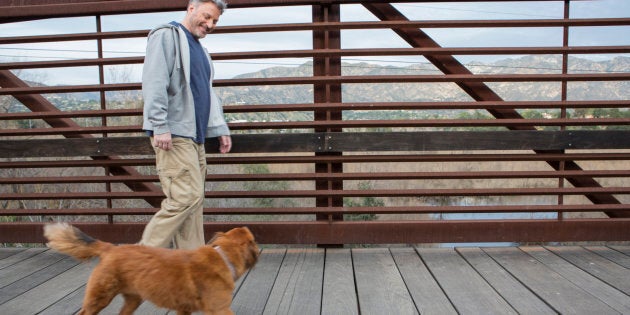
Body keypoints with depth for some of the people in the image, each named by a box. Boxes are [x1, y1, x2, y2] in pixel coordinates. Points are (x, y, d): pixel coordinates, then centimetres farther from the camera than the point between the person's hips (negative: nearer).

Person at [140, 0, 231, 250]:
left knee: (193, 201, 8)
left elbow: (208, 94, 27)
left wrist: (220, 128, 19)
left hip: (194, 136, 9)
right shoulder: (167, 36, -3)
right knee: (187, 196, -14)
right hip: (173, 135, -9)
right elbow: (154, 82, -15)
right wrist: (160, 126, -22)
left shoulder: (200, 50, 25)